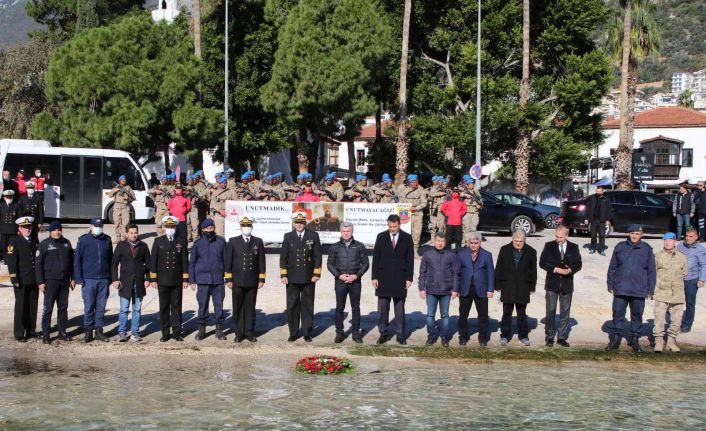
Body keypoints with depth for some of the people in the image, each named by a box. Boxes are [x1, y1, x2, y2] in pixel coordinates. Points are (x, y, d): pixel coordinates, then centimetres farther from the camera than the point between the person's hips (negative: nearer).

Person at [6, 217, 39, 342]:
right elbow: (11, 261, -9)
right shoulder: (14, 241, -3)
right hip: (21, 281, -5)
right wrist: (14, 279, -15)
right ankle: (19, 334, 4)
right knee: (21, 307, -1)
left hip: (34, 280, 5)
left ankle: (31, 331, 18)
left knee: (33, 306, 8)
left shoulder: (34, 242, 15)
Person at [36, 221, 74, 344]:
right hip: (50, 281, -4)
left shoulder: (66, 243, 10)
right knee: (48, 307, -5)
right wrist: (40, 282, -9)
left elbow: (71, 262, 15)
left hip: (64, 281, 4)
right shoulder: (44, 244, -3)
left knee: (63, 307, 9)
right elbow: (39, 264, -4)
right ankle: (45, 334, -1)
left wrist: (72, 278, 11)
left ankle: (62, 332, 17)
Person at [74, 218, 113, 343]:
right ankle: (88, 331, 8)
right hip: (89, 279, -3)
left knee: (101, 307, 6)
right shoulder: (84, 240, 0)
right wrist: (78, 279, -5)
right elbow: (77, 260, 1)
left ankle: (99, 330, 14)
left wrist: (112, 278, 10)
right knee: (89, 306, 0)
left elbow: (111, 260, 15)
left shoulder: (107, 240, 9)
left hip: (104, 279, 3)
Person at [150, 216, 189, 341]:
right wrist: (153, 279, -3)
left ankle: (176, 332, 8)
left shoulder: (180, 242, 5)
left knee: (176, 307, 3)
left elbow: (185, 262, 5)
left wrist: (185, 279, 1)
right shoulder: (158, 241, 4)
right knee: (164, 307, 4)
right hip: (163, 281, 0)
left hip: (177, 281, 0)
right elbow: (153, 261, 3)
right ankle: (165, 333, 9)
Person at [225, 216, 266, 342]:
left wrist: (261, 279, 2)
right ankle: (239, 333, 8)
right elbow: (228, 261, 3)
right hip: (237, 281, -1)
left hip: (252, 281, 1)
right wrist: (228, 279, -3)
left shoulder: (258, 242, 8)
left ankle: (249, 332, 11)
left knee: (250, 308, 4)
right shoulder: (233, 242, 4)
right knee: (238, 308, 2)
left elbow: (261, 261, 7)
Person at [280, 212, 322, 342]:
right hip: (292, 277, 1)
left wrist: (317, 273, -4)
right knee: (292, 306, 2)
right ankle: (293, 333, 10)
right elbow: (283, 257, 3)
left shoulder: (313, 236, 2)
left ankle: (307, 333, 11)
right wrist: (283, 275, -3)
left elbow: (317, 256, 2)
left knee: (308, 306, 5)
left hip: (308, 278, 0)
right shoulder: (288, 237, 4)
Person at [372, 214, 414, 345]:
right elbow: (376, 258, 5)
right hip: (384, 278, 1)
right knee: (383, 308, 2)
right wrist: (374, 277, -1)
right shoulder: (381, 237, 4)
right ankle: (383, 334, 9)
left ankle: (400, 335, 9)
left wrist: (409, 278, -3)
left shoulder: (407, 238, 3)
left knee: (400, 308, 4)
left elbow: (410, 259, 3)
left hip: (400, 278, -1)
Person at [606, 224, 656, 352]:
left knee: (637, 315, 8)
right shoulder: (620, 248, 3)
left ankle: (634, 339, 18)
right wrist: (610, 285, 4)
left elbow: (651, 271, 5)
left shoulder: (647, 249, 2)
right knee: (618, 314, 2)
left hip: (639, 290, 0)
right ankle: (615, 339, 11)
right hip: (620, 289, 0)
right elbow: (612, 268, 7)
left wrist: (650, 290, 2)